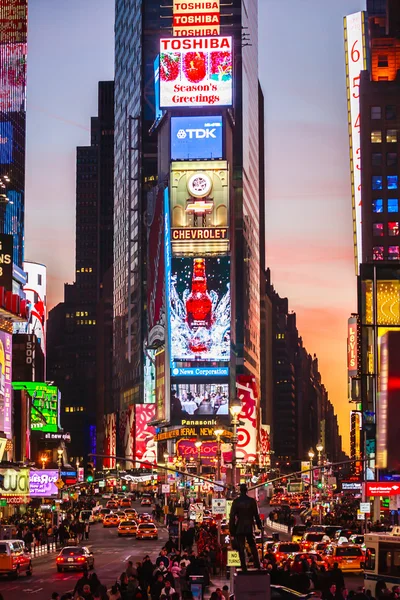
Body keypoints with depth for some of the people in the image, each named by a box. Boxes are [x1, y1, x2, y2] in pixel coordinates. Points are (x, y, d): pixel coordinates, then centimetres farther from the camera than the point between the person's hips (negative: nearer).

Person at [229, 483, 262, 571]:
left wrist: (231, 529, 1)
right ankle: (257, 565, 12)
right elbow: (256, 514, 1)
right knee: (253, 547, 13)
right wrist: (259, 525, 12)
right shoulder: (252, 501, -3)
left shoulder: (236, 501, -5)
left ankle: (244, 568, 0)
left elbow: (232, 516, -5)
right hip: (249, 527, 1)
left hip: (239, 528, -1)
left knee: (241, 548, 3)